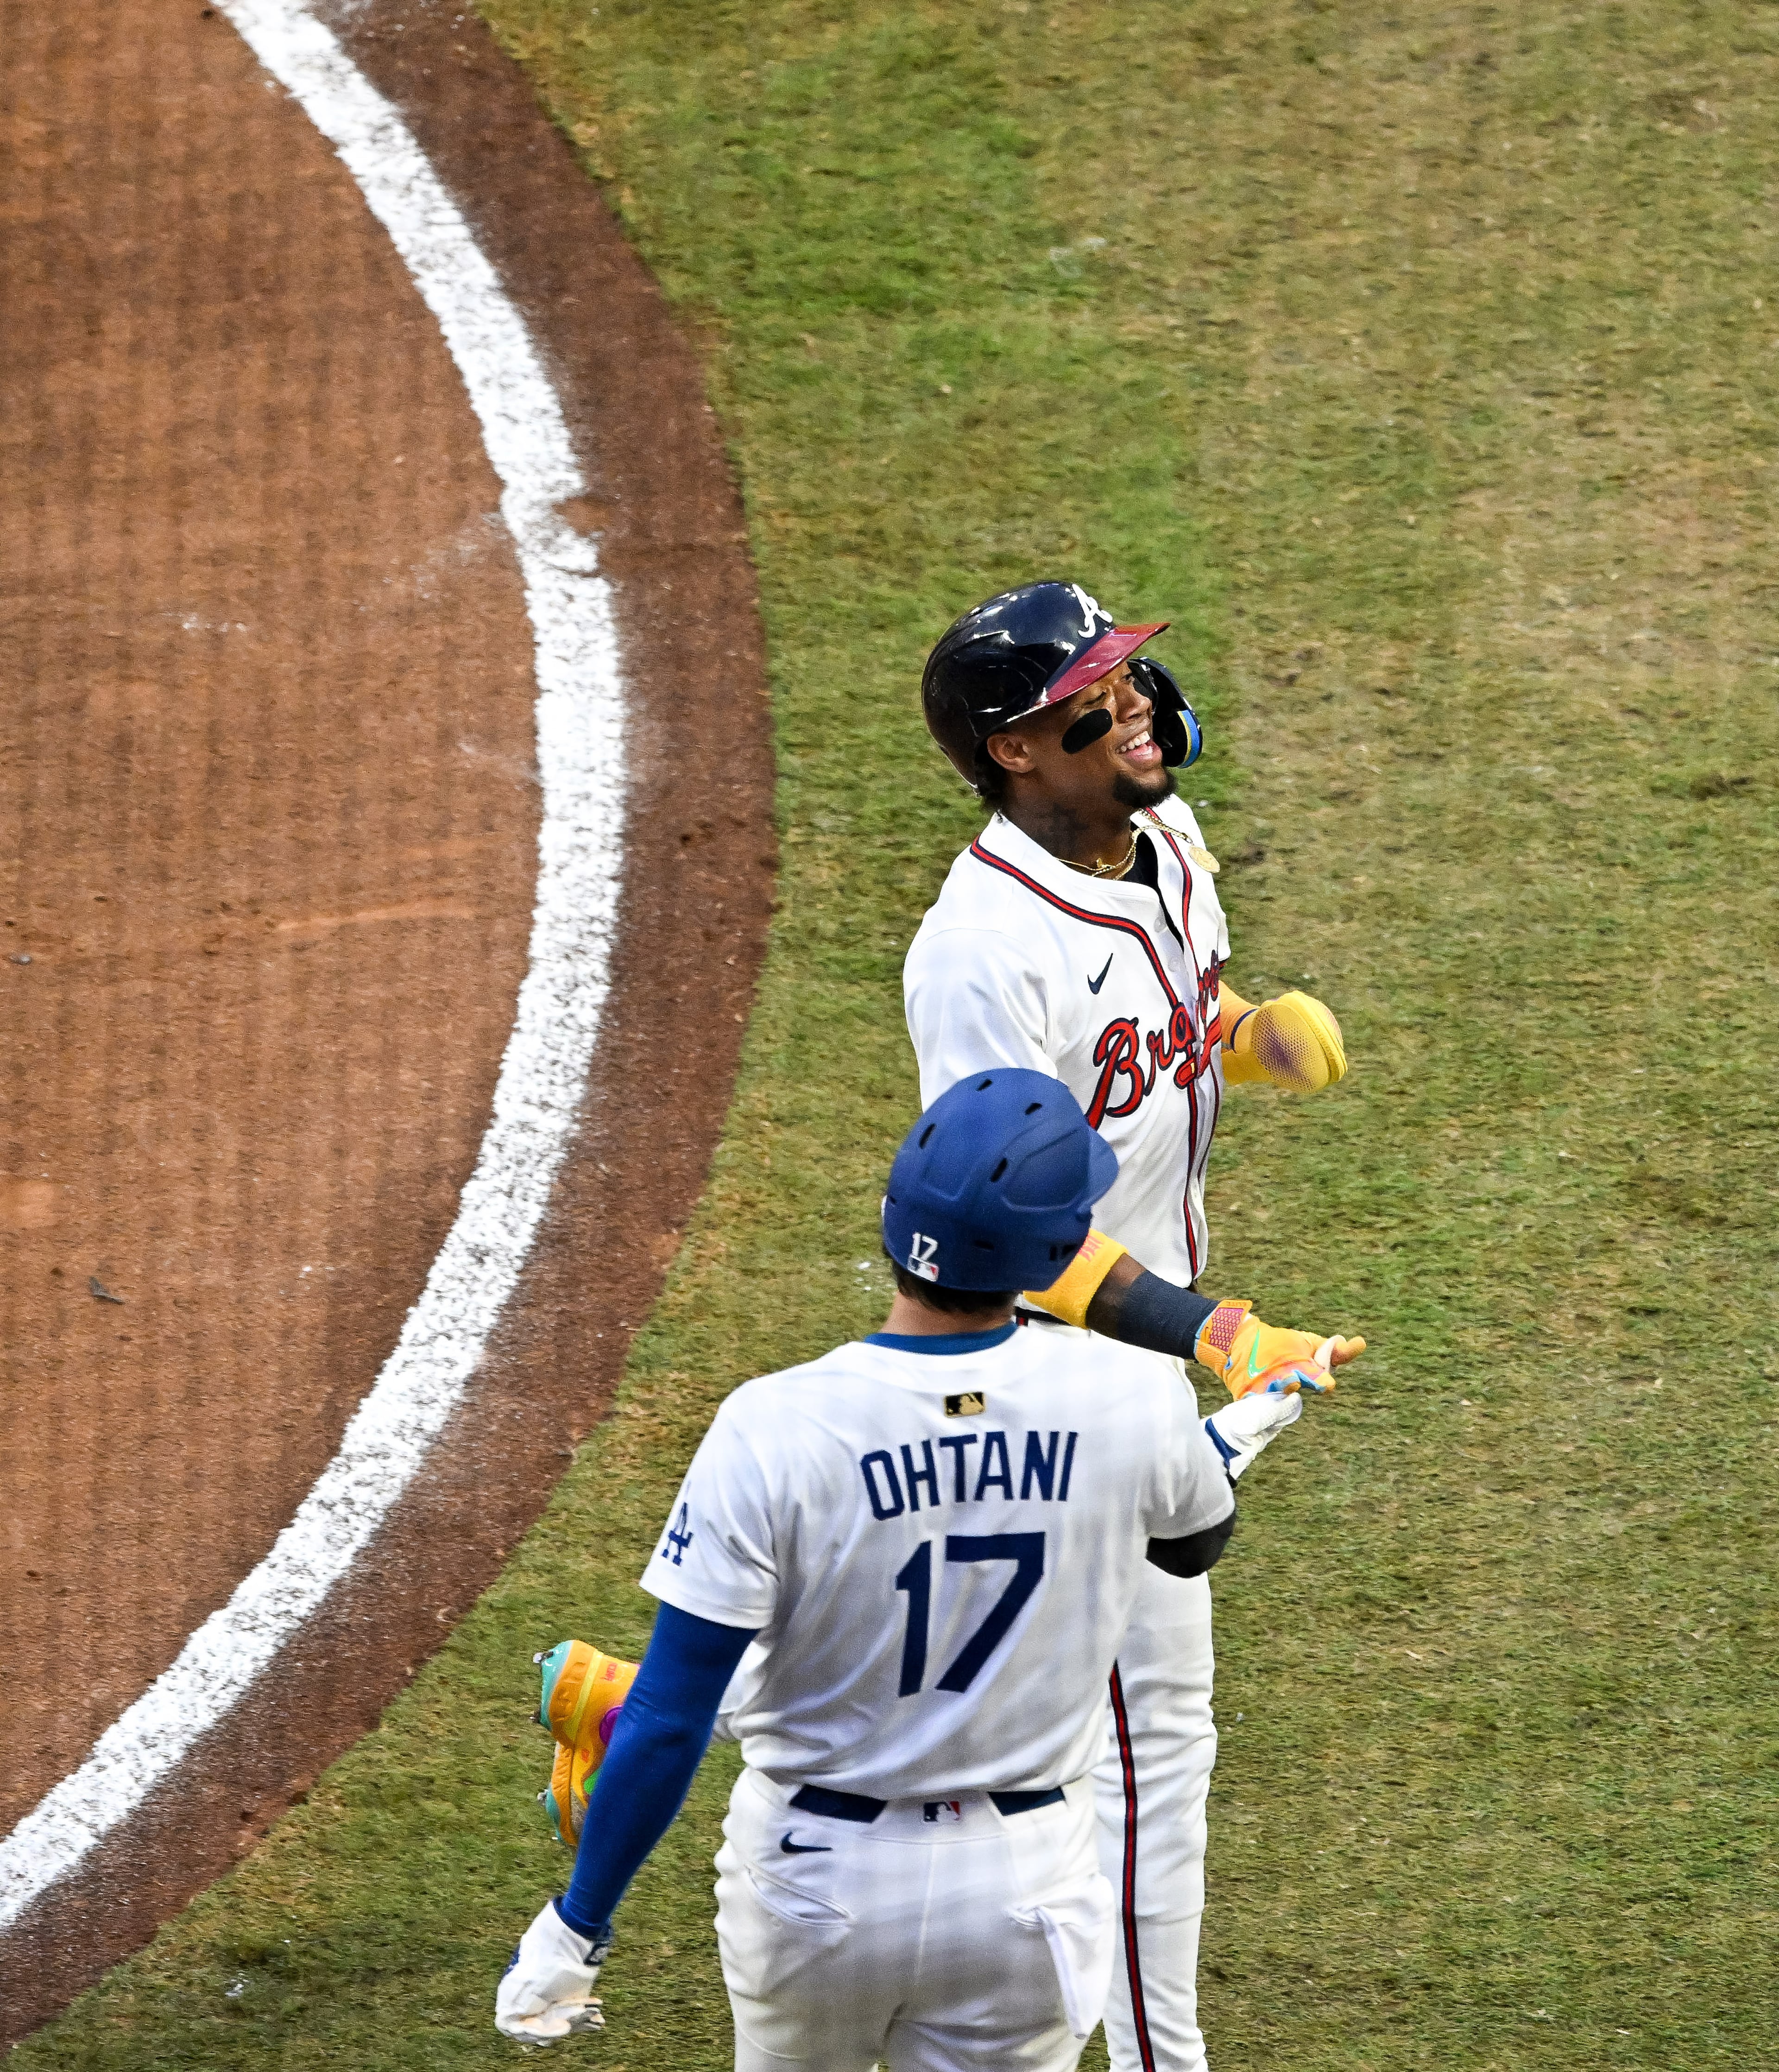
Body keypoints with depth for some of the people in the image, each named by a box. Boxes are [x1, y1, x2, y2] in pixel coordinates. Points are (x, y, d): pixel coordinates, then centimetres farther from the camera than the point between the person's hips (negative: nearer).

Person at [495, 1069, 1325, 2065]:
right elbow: (1193, 1542, 11)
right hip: (1026, 1893, 1)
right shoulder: (1136, 1403, -15)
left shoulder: (773, 1431, -22)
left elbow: (669, 1723, -19)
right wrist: (1242, 1431, 33)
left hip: (814, 1878, -1)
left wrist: (577, 1925, -8)